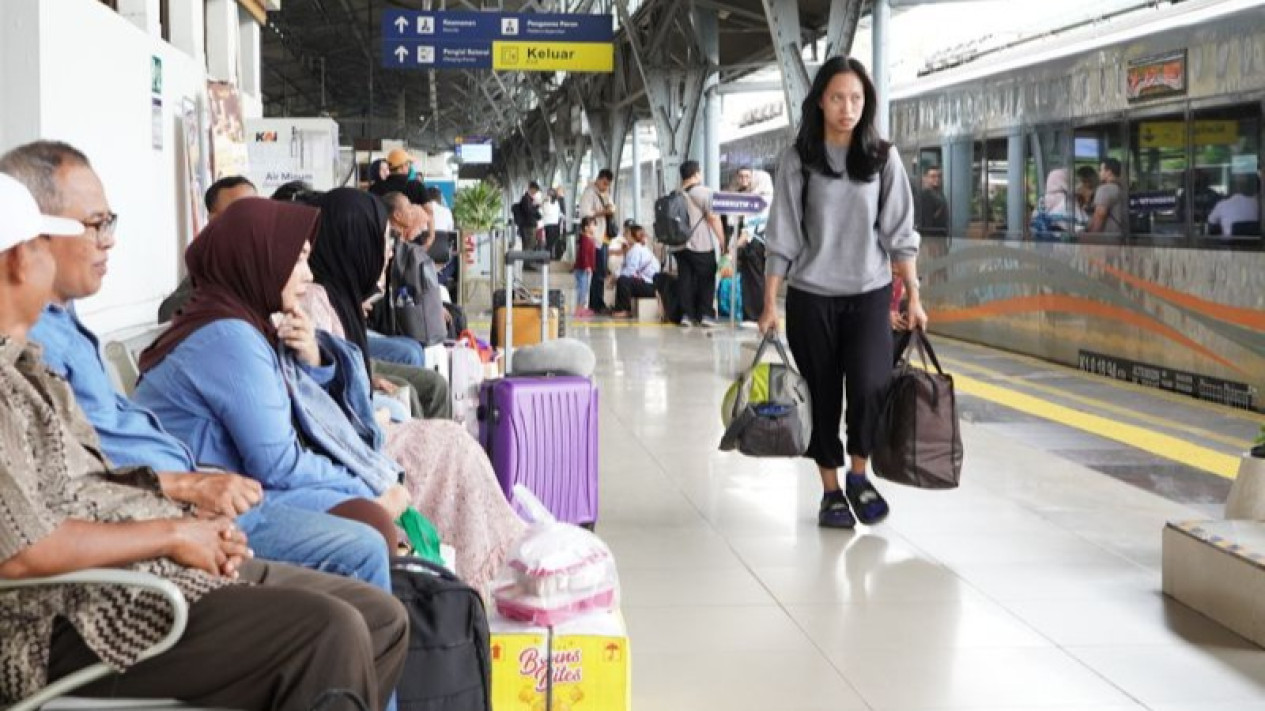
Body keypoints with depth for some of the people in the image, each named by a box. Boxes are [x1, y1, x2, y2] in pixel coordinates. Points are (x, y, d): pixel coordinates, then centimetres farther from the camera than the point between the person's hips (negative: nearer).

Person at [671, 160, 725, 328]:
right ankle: (705, 315, 4)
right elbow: (713, 218, -12)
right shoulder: (704, 192, -7)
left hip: (679, 245, 5)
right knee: (706, 280, 5)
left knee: (684, 279, 7)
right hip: (702, 245, -5)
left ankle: (686, 314, 3)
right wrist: (722, 241, -9)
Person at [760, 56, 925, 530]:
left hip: (869, 294, 0)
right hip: (811, 296, 0)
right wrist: (770, 304, -4)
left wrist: (913, 297, 0)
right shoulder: (798, 159, -1)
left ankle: (859, 475, 7)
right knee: (822, 396, 5)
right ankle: (831, 491, 20)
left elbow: (899, 233, 3)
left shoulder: (882, 157, 2)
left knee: (870, 385, -16)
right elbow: (782, 238, 0)